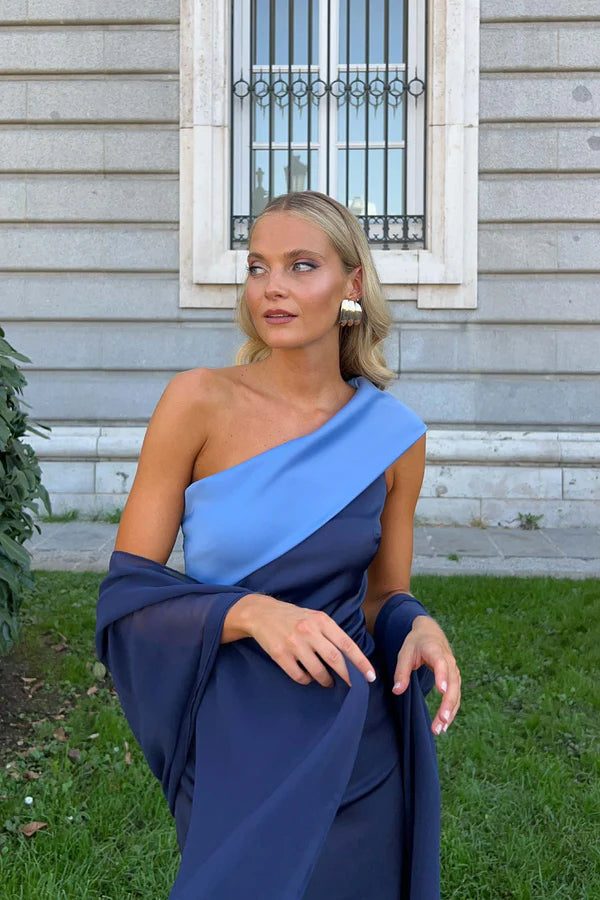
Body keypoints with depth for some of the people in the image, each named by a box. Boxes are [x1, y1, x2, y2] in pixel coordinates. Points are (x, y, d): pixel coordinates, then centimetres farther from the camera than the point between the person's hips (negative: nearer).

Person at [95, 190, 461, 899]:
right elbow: (124, 593, -11)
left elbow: (386, 597, 9)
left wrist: (417, 628, -13)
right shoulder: (200, 402, -12)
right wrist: (249, 611, -26)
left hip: (358, 754, 3)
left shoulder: (396, 437, -3)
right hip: (233, 753, -2)